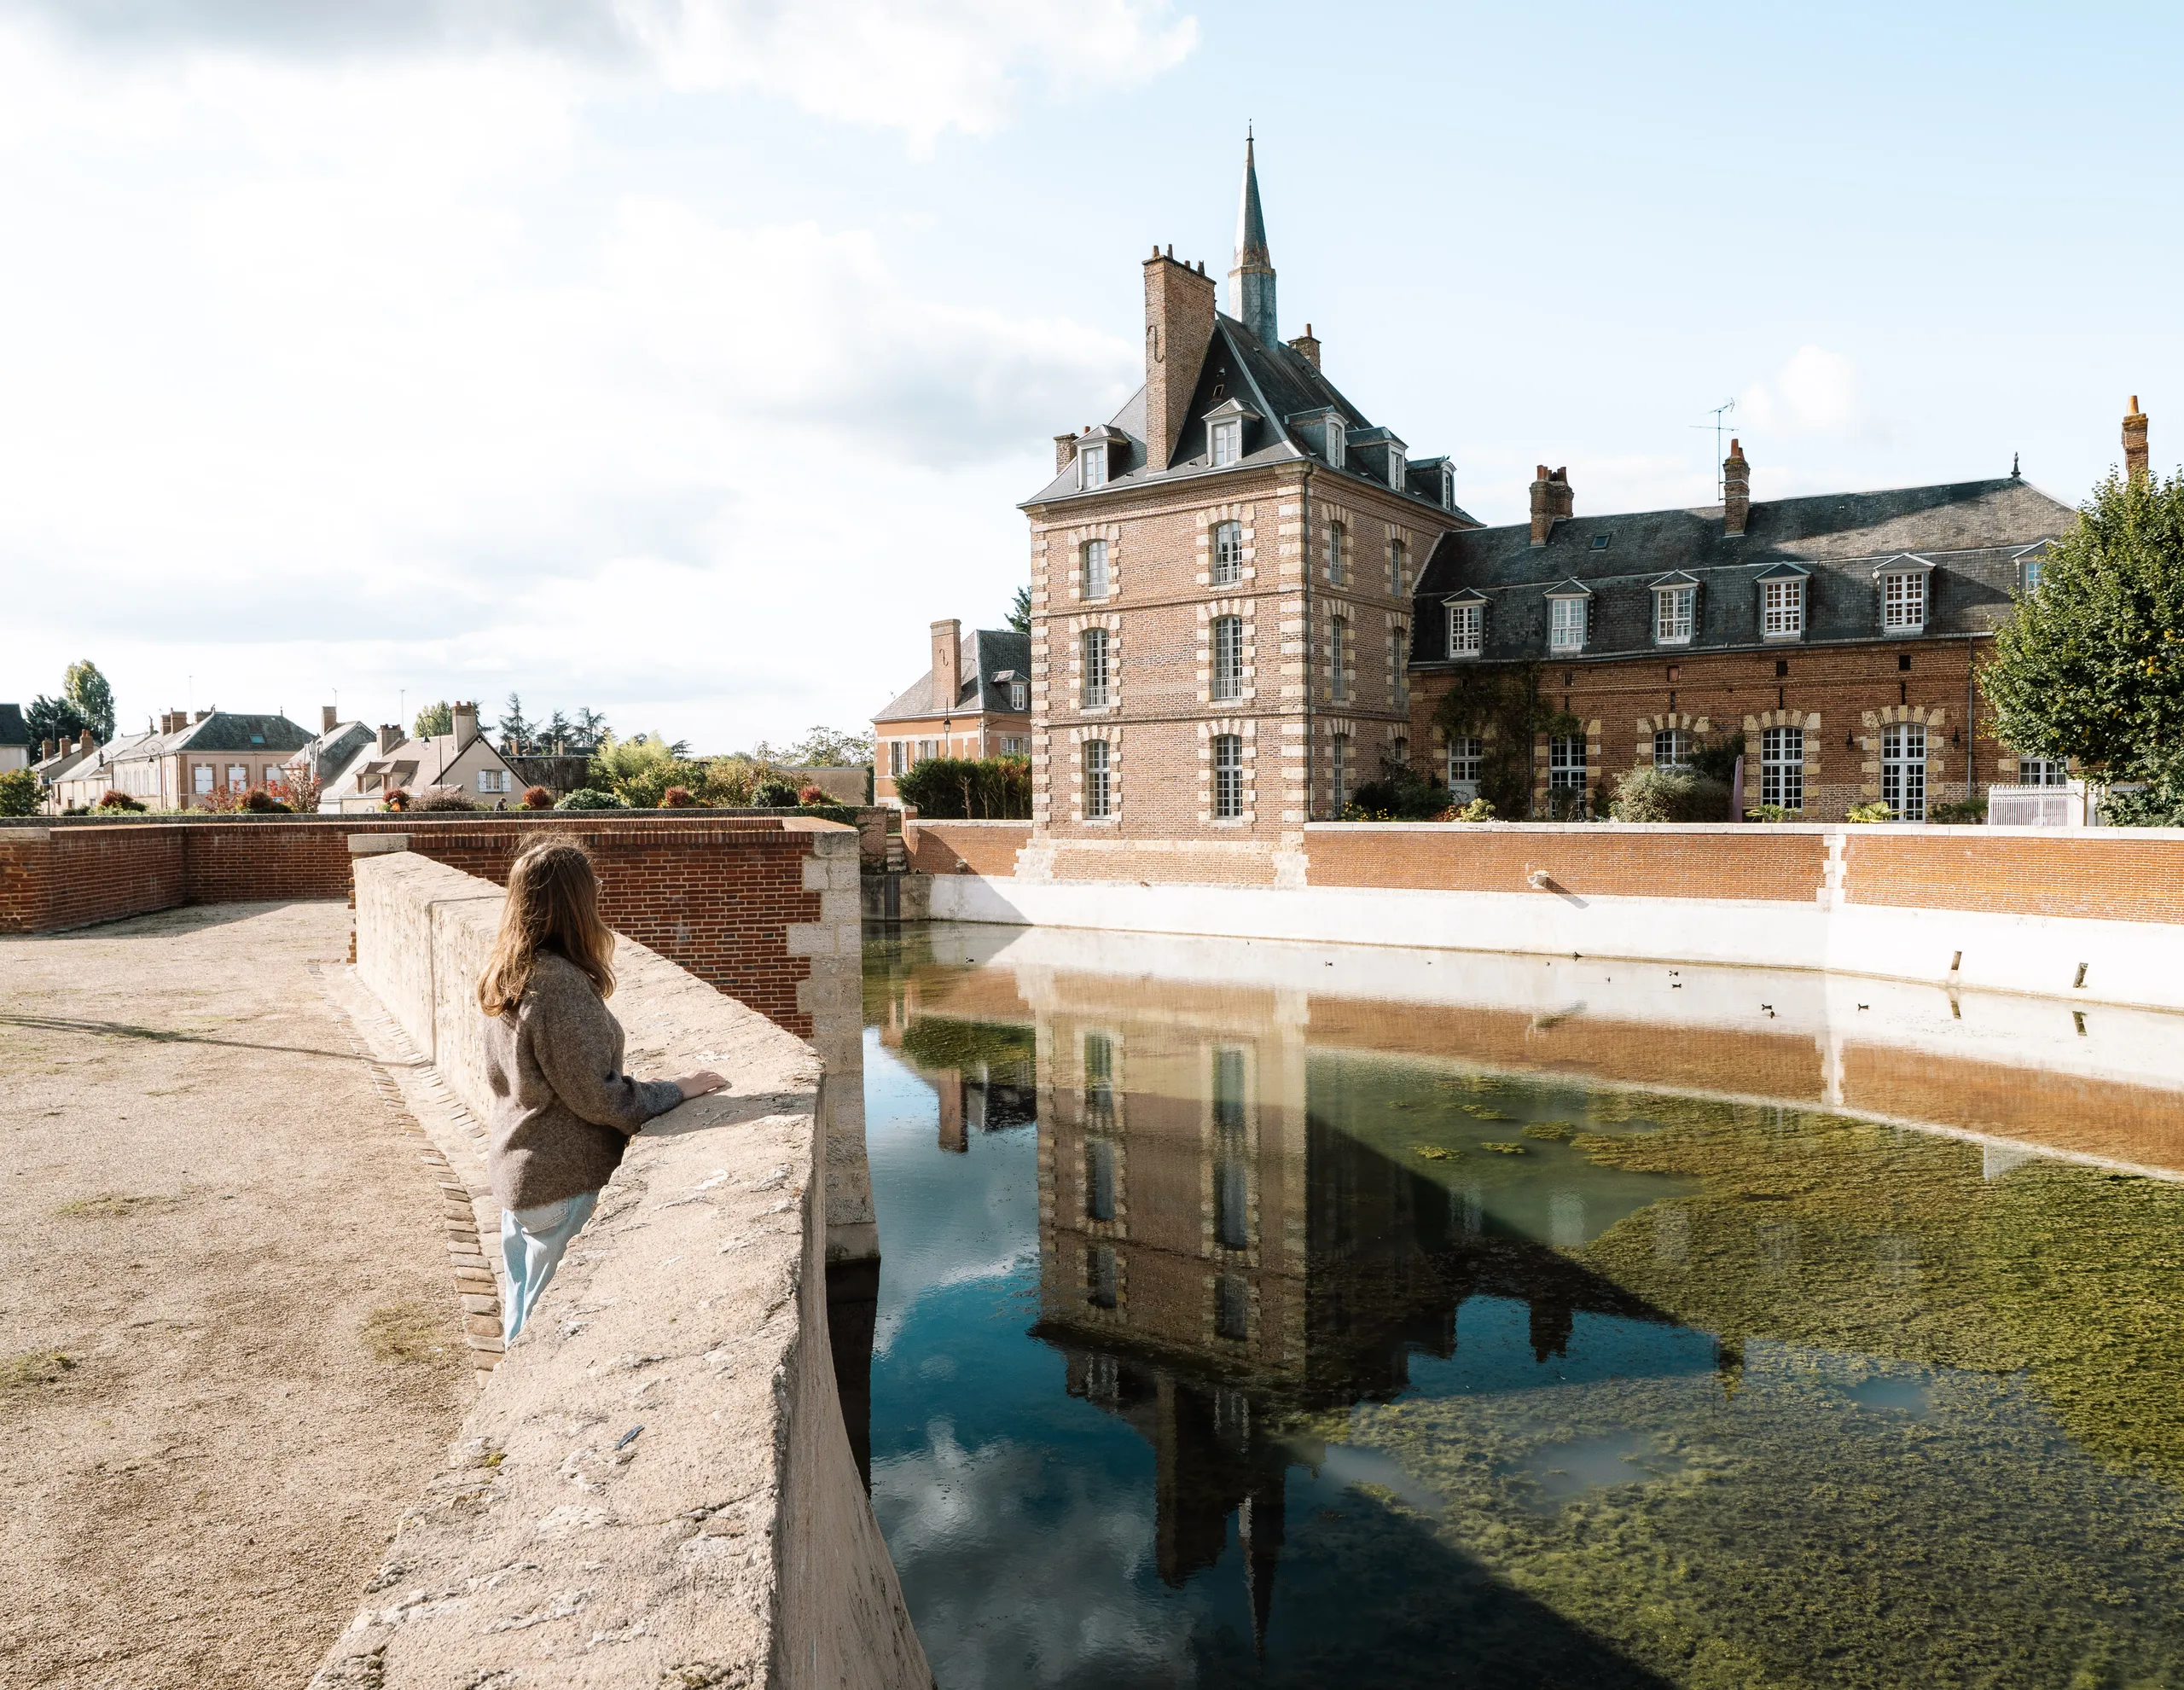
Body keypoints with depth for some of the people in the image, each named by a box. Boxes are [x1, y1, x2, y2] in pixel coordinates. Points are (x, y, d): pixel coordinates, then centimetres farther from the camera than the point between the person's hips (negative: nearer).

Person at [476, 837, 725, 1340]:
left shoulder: (506, 975, 4)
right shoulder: (561, 983, -24)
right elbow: (597, 1098, -21)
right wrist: (678, 1089, -10)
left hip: (516, 1169, 9)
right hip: (563, 1182, -9)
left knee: (524, 1303, 21)